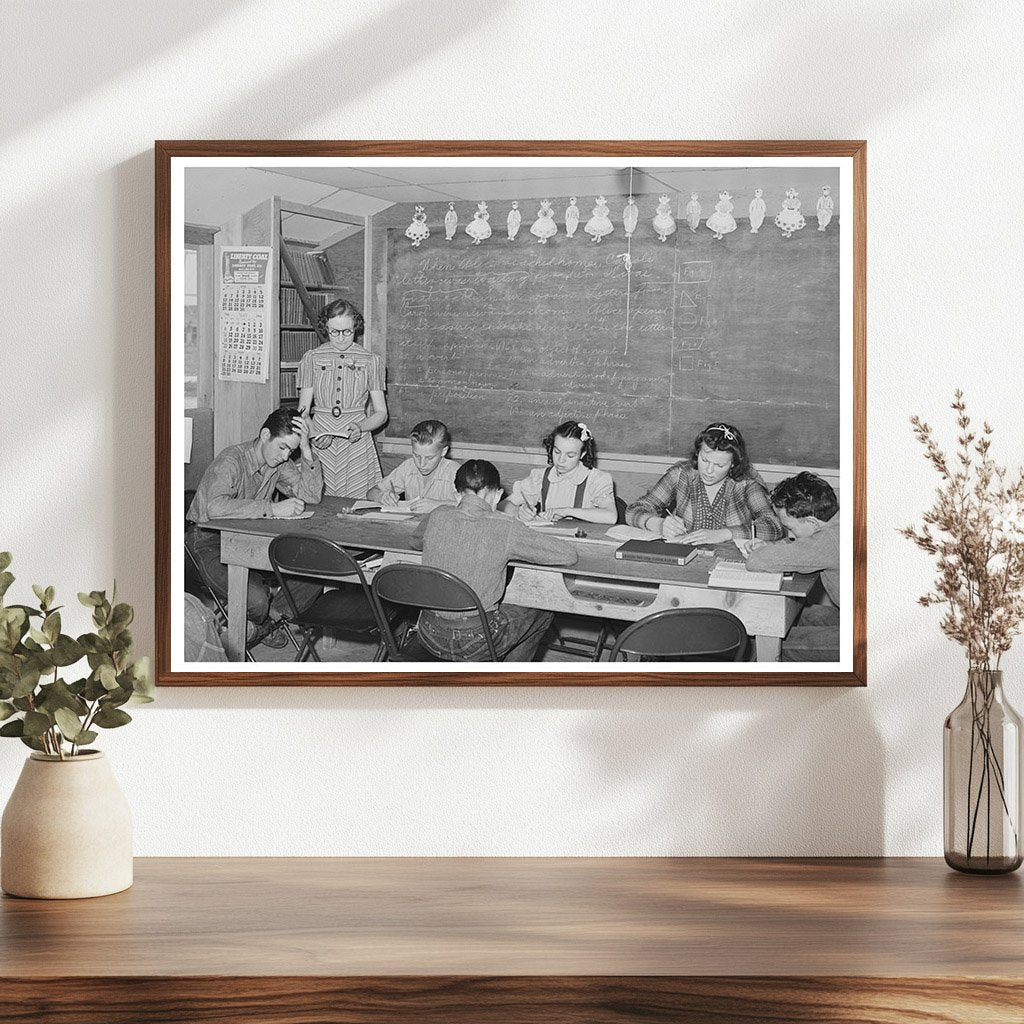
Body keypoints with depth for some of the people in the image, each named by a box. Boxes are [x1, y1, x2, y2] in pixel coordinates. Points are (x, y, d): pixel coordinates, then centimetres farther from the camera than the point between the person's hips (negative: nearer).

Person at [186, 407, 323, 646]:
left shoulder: (279, 463, 2)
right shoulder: (232, 460, -21)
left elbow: (311, 496, -2)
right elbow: (215, 507, -38)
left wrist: (306, 451, -14)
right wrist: (272, 508, -40)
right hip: (211, 543, -7)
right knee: (255, 600, -31)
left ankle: (259, 626, 3)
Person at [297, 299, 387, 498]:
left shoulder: (371, 361, 5)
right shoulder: (311, 359, 6)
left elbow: (381, 412, 6)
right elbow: (303, 410, 4)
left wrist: (361, 427, -14)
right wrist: (314, 434, -16)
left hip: (357, 443, 0)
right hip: (320, 444, 0)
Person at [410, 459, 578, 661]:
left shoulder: (438, 517, -4)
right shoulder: (505, 529, -16)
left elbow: (416, 541, 20)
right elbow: (569, 555, -9)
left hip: (430, 638, 5)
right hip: (473, 646, -5)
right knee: (542, 611, 22)